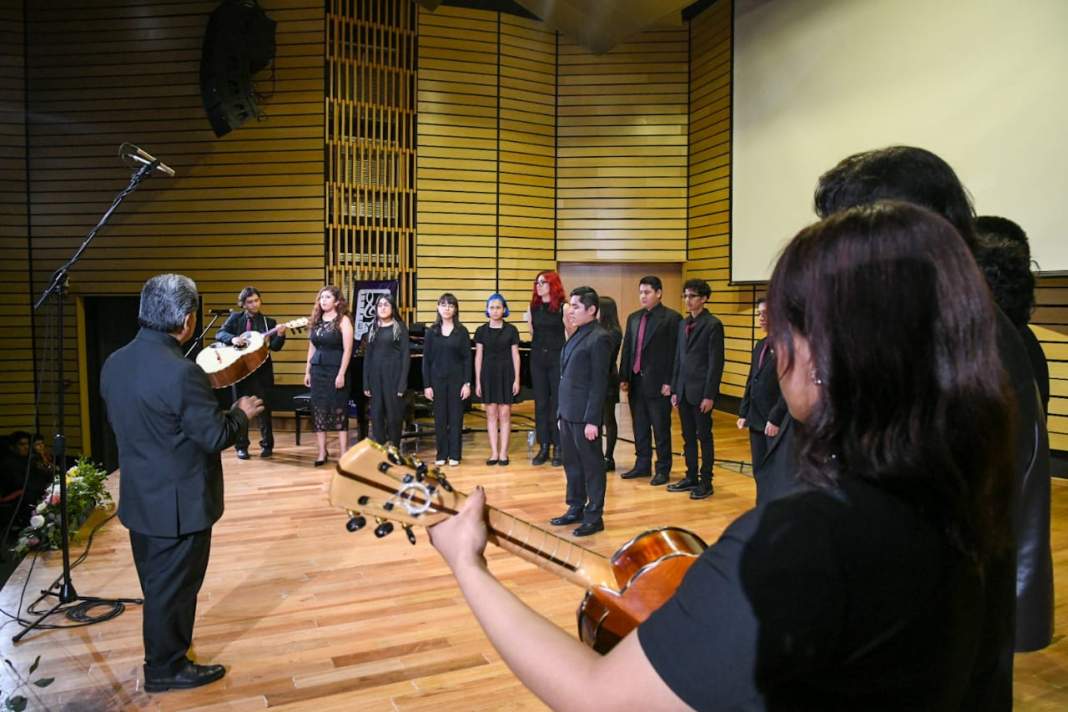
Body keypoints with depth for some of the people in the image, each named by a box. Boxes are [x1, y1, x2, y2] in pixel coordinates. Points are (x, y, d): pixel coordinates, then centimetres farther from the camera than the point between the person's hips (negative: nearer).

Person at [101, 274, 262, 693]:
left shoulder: (114, 363, -1)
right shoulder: (181, 373, -28)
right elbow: (217, 437, -22)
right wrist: (242, 412, -3)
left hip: (140, 497, 8)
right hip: (178, 502, -8)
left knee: (156, 581, 24)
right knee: (173, 585, 9)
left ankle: (165, 646, 44)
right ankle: (166, 668, 25)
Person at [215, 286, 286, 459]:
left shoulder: (268, 322, 4)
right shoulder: (235, 318, 5)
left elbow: (275, 347, -5)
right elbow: (219, 334, -3)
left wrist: (280, 335, -25)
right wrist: (233, 339, -22)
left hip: (261, 370, 0)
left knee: (263, 407, 2)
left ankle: (267, 445, 13)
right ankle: (241, 446, 14)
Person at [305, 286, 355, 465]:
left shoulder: (343, 320, -7)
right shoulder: (316, 320, 10)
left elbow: (347, 350, -12)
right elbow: (312, 348, 15)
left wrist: (341, 374, -16)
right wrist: (307, 371, 12)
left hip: (336, 369, -6)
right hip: (317, 369, 6)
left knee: (339, 410, -1)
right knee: (318, 410, 6)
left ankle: (343, 453, 6)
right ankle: (322, 452, 13)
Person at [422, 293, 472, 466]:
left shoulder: (462, 331, 0)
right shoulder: (432, 331, 3)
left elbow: (467, 358, -1)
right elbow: (426, 360, 3)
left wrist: (467, 383, -8)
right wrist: (427, 385, -2)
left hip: (457, 380, -1)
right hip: (437, 380, 1)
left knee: (456, 417, 3)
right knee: (440, 418, 6)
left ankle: (454, 455, 12)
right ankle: (441, 454, 15)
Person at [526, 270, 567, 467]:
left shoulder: (563, 307, -6)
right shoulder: (533, 307, 7)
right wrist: (528, 322, 3)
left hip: (557, 358, -4)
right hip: (538, 358, 4)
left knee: (558, 403, 2)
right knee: (540, 403, 7)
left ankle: (558, 448, 11)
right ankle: (543, 447, 15)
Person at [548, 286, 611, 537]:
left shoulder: (599, 338, -14)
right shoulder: (577, 335, 13)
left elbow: (599, 382, -17)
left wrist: (592, 420, -19)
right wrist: (563, 411, 13)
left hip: (584, 415, -9)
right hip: (568, 412, 9)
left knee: (592, 465, 4)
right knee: (571, 463, 17)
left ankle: (594, 517, 15)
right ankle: (576, 509, 30)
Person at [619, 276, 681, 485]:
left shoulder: (671, 318, -7)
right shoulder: (633, 318, 12)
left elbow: (674, 352, -11)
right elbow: (627, 349, 13)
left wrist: (669, 382, -14)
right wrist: (624, 377, 8)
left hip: (658, 383, -6)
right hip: (636, 381, 6)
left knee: (661, 428, 4)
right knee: (640, 427, 14)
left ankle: (663, 469, 15)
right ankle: (642, 465, 26)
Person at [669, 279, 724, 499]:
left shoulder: (713, 325, -9)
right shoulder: (684, 324, 12)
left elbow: (716, 363, -12)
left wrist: (709, 395, -16)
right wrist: (675, 389, 11)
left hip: (701, 392, -7)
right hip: (683, 390, 7)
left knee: (704, 438, 2)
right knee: (688, 437, 12)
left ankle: (706, 483, 11)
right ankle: (691, 478, 23)